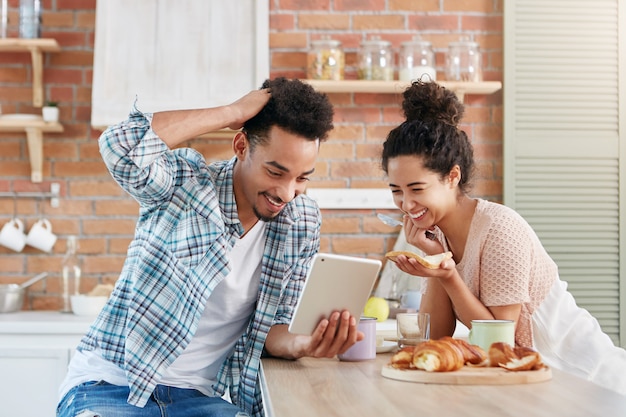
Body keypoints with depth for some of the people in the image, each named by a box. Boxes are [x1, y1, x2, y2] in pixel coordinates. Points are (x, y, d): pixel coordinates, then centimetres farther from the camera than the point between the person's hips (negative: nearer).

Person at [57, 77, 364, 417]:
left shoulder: (302, 223, 3)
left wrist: (300, 344, -22)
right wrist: (235, 112, -22)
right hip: (109, 385, -3)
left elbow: (274, 324, 3)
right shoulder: (183, 181, -8)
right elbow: (120, 146, -29)